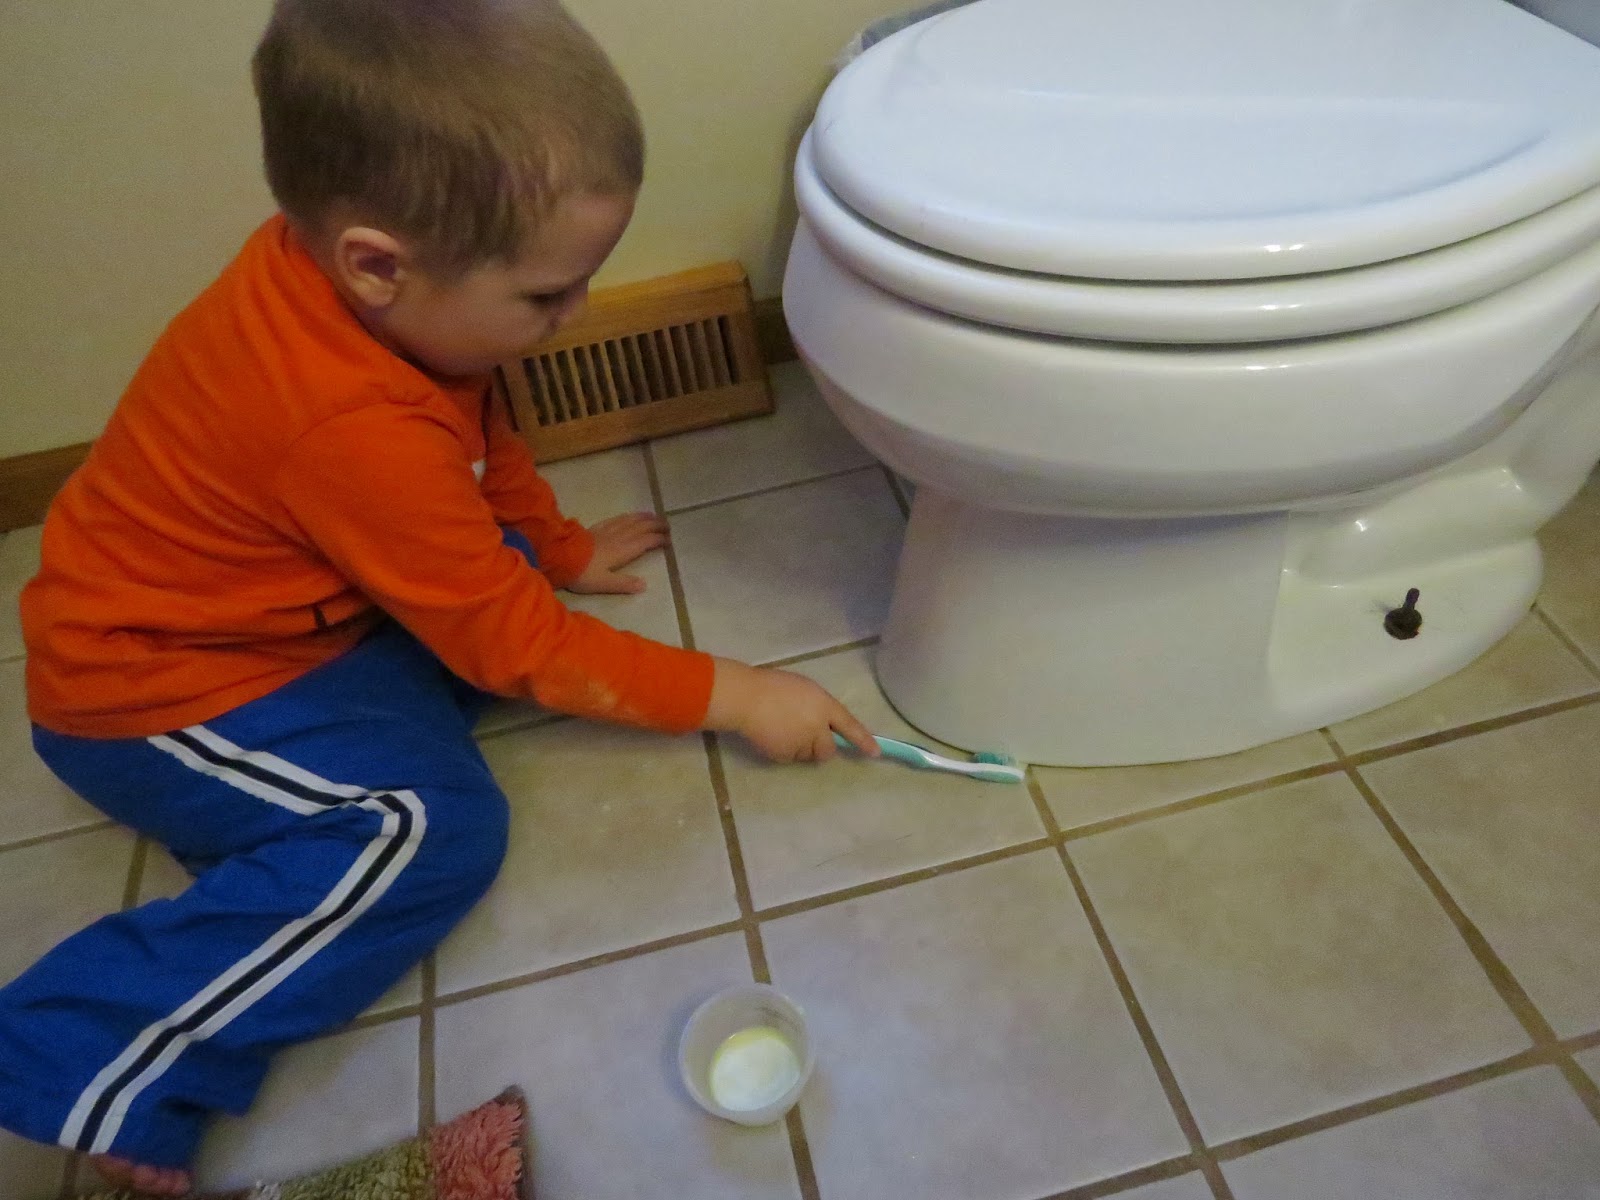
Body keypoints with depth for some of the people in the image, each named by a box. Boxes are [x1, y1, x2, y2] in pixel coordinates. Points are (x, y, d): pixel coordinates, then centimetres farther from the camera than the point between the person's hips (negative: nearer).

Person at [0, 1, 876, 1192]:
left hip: (254, 604, 9)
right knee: (432, 830, -23)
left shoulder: (329, 264, -11)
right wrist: (729, 697, -18)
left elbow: (480, 432, 9)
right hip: (149, 693, -9)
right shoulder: (354, 426, -36)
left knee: (489, 560, 2)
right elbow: (514, 646, -25)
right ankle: (100, 1070, -15)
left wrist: (558, 543, 14)